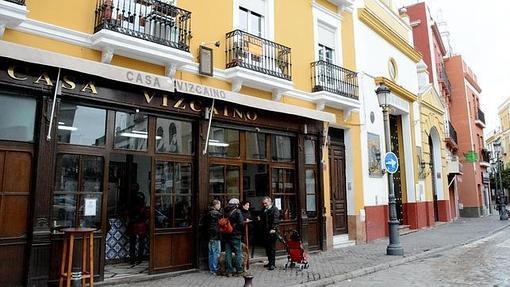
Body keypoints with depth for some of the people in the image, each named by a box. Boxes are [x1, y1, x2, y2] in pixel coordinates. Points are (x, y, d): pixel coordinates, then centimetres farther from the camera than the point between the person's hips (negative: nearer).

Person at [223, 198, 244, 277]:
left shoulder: (225, 212, 6)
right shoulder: (237, 212, -11)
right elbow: (241, 223, -13)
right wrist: (241, 232, -1)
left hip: (226, 235, 5)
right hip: (235, 235, -5)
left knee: (228, 253, 8)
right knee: (238, 252, 4)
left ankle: (229, 271, 12)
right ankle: (239, 270, 7)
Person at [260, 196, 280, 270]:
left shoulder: (275, 209, -6)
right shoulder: (264, 210, 17)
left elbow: (276, 220, -16)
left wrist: (273, 228, -25)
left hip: (272, 232, -7)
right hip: (265, 232, 7)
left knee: (272, 248, -5)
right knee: (267, 248, 12)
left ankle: (272, 264, 0)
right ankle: (270, 262, 24)